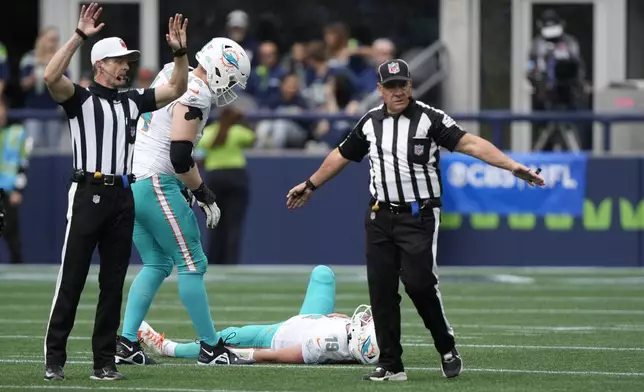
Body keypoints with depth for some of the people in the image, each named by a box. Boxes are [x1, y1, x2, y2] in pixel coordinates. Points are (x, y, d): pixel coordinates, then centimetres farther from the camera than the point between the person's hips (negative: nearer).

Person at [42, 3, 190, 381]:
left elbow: (177, 89, 16)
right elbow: (51, 77, -20)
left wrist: (180, 52, 1)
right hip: (88, 194, -6)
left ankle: (105, 361, 10)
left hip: (122, 196, 6)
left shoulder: (133, 101, 16)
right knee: (72, 279, -5)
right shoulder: (81, 98, -1)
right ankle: (55, 359, -1)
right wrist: (79, 36, -24)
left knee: (113, 283, 6)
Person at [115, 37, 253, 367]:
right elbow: (180, 157, -20)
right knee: (191, 264, -1)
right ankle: (211, 348, 3)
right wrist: (201, 192, -5)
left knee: (157, 264, 15)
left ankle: (126, 343, 9)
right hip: (156, 184, -9)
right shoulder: (196, 95, -15)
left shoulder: (171, 75, 15)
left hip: (131, 181, 9)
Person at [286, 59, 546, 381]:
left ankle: (447, 348, 6)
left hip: (418, 217, -5)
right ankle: (390, 365, 9)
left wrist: (512, 166, -26)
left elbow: (470, 144, -15)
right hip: (380, 217, 5)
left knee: (419, 282, -15)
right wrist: (310, 186, 33)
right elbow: (341, 156, 24)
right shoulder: (370, 122, 9)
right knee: (381, 288, 2)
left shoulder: (430, 118, -6)